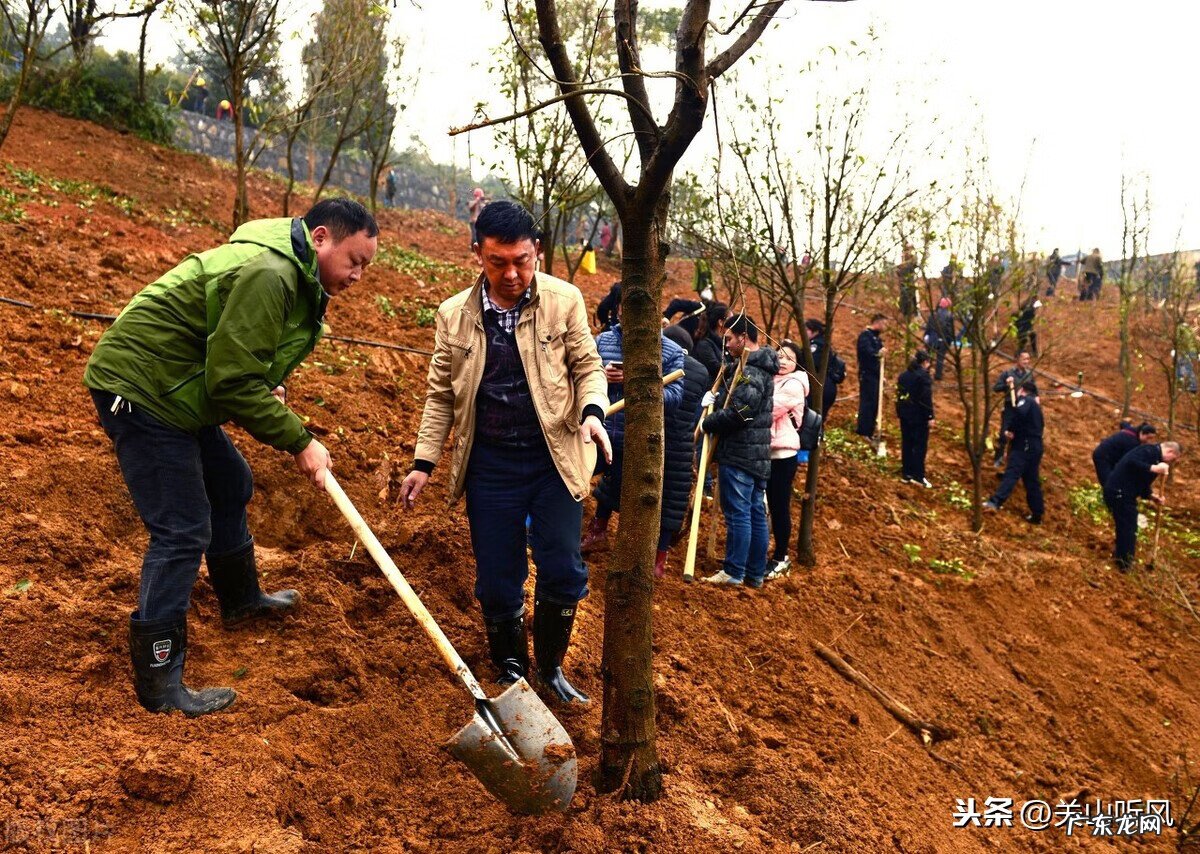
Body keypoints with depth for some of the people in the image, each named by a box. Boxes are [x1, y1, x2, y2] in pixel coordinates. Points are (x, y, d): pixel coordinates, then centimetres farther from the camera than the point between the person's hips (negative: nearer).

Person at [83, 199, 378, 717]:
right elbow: (233, 380, -26)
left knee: (229, 486, 23)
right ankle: (158, 683, -4)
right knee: (182, 530, -11)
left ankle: (240, 599, 44)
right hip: (138, 388, -11)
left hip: (175, 391, 11)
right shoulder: (267, 275, -25)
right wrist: (299, 442, -20)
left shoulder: (293, 278, 10)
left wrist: (269, 391, 3)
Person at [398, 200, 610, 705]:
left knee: (563, 573, 1)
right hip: (489, 466, 1)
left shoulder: (564, 300, -4)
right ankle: (510, 672, 31)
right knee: (497, 581, 8)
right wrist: (423, 463, 3)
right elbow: (441, 395, 7)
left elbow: (587, 366, 3)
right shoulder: (454, 314, 1)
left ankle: (550, 668, 25)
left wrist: (592, 412, -18)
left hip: (554, 460, -1)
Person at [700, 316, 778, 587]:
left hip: (739, 454, -10)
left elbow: (738, 412, -23)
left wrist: (707, 424, -9)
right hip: (758, 455, 10)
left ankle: (734, 572, 3)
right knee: (756, 513, 12)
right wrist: (717, 397, 3)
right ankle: (755, 573, 19)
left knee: (738, 514, -3)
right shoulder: (762, 368, 16)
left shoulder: (750, 372, -17)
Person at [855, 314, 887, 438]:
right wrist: (877, 353, -46)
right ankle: (863, 432, -9)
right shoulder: (865, 335, -11)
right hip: (867, 375, -10)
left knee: (874, 404, 12)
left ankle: (869, 431, 21)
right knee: (868, 402, -11)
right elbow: (867, 350, -30)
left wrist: (880, 375, 24)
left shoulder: (876, 337, 20)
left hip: (875, 375, 10)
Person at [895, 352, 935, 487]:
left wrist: (899, 412, 20)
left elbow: (899, 395, 14)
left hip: (905, 414, 7)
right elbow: (926, 398, -17)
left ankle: (906, 474, 15)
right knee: (920, 445, 0)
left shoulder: (903, 375, 9)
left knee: (906, 443, 11)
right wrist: (930, 417, -13)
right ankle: (918, 476, 1)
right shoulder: (924, 376, -13)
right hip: (919, 416, -7)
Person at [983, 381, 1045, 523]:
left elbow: (1020, 412, -26)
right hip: (1035, 447, 9)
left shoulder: (1025, 400, -2)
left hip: (1025, 446, -9)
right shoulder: (1035, 405, 26)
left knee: (1011, 474, -22)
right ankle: (1037, 514, 16)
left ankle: (995, 502, -35)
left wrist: (1011, 429, -14)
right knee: (1032, 481, 12)